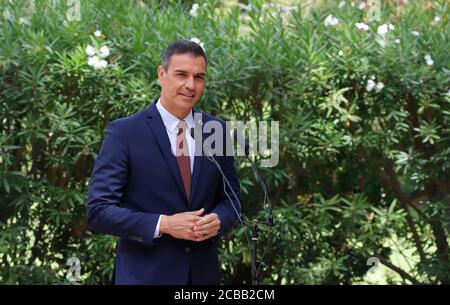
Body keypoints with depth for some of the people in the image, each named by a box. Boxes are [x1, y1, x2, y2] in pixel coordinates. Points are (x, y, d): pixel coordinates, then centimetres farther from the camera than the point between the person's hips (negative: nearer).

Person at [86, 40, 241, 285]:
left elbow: (230, 197, 10)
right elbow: (98, 211, -12)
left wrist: (218, 220, -11)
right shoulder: (124, 132, -10)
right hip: (144, 273, -4)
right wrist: (163, 224, -20)